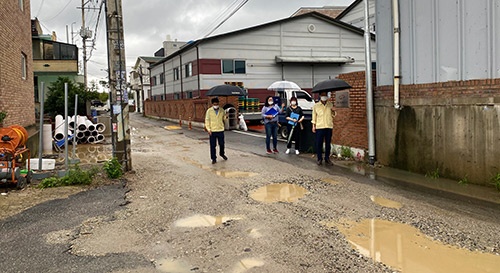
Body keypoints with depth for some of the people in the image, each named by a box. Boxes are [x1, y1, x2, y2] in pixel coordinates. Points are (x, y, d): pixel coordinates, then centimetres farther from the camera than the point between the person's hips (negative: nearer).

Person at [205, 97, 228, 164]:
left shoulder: (222, 110, 4)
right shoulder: (209, 111, -2)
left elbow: (224, 118, 12)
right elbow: (207, 120, -1)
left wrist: (226, 117, -13)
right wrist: (208, 129, -10)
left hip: (220, 130, 2)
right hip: (212, 131, -2)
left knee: (222, 144, 12)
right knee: (212, 146, 1)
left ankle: (222, 154, 39)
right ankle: (214, 159, 11)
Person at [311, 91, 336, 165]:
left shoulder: (330, 104, 9)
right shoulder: (316, 106, 4)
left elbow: (333, 115, 15)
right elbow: (314, 116, 5)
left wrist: (333, 111, -7)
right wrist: (313, 126, 0)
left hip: (329, 127, 2)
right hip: (319, 127, -2)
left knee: (328, 144, 7)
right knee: (319, 144, -1)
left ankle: (327, 159, 16)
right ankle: (319, 159, 9)